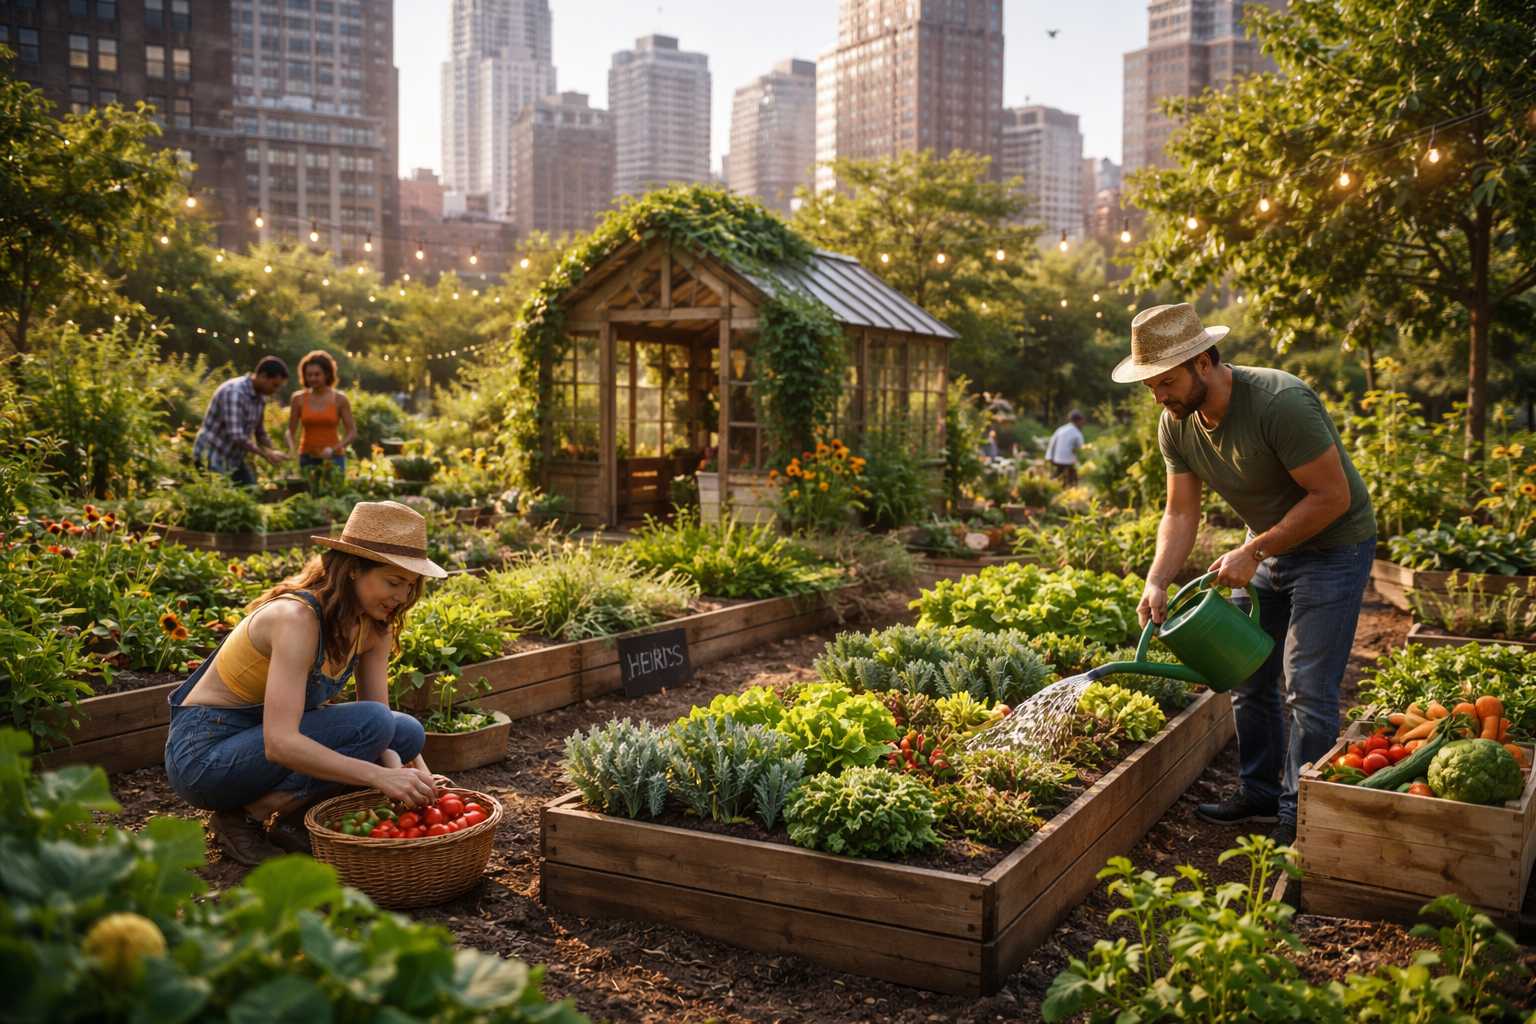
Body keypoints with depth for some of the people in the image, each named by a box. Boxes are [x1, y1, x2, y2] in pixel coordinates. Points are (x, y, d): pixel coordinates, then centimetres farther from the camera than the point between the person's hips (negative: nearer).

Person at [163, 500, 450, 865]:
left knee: (409, 733, -3)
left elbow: (383, 717, -1)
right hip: (205, 754, -8)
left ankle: (291, 817, -1)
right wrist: (380, 776, -41)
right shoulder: (296, 617, -28)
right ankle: (248, 817, -13)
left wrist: (397, 770, -22)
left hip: (268, 743, 8)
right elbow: (280, 743, -36)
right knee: (367, 723, -26)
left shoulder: (373, 626, -3)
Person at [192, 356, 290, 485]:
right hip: (212, 458, -8)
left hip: (235, 459, 8)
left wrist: (274, 452, -2)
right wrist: (266, 454, -23)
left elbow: (260, 432, 15)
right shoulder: (234, 392, -24)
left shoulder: (260, 397, 3)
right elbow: (236, 436, -30)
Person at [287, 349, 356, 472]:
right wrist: (292, 449, -16)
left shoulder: (339, 399, -4)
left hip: (333, 459, -1)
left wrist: (334, 449, -17)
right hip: (307, 458, 1)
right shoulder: (298, 398, 0)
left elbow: (352, 432, -2)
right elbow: (291, 431, 3)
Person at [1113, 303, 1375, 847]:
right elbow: (1180, 513, -4)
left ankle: (1298, 819, 3)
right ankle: (1260, 792, 28)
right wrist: (1157, 584, -18)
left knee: (1307, 689, -8)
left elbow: (1332, 496, -26)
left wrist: (1252, 552, -26)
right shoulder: (1177, 424, -8)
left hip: (1333, 547, -7)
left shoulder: (1281, 402, -31)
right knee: (1247, 675, 12)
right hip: (1269, 546, 8)